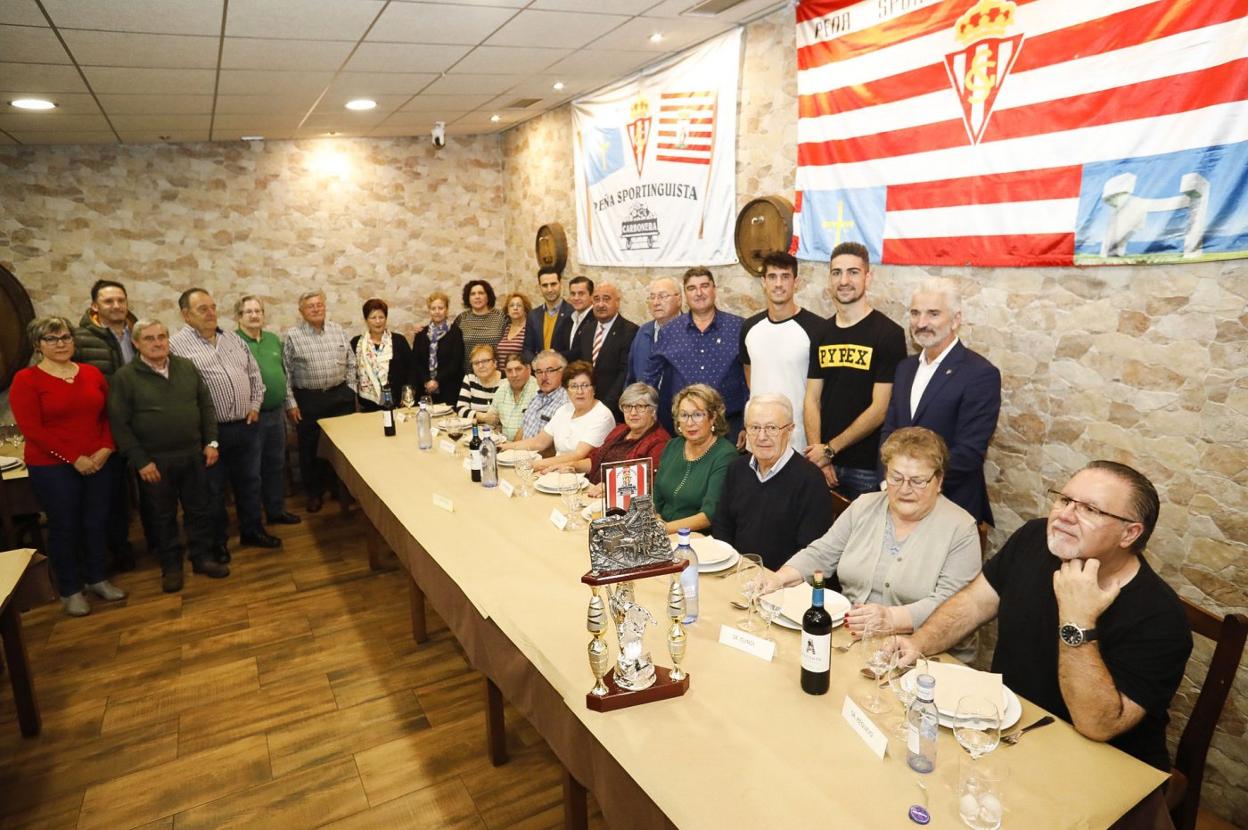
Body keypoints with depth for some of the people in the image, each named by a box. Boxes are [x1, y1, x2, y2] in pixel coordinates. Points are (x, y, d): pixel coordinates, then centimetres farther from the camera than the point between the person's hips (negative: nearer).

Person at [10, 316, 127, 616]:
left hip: (100, 462, 4)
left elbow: (108, 415, 7)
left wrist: (106, 448, -9)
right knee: (64, 526, 6)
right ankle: (69, 589, 20)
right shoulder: (26, 380, -7)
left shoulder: (92, 373, 6)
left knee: (97, 521, 11)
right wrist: (74, 458, -16)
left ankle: (97, 577, 28)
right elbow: (31, 429, -13)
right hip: (52, 467, -4)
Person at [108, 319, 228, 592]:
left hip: (193, 454, 3)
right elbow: (119, 424, -9)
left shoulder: (187, 367, 3)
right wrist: (140, 461, -13)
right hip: (155, 460, -3)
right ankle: (171, 566, 24)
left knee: (199, 509, 12)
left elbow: (206, 405, 8)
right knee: (162, 517, 10)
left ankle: (202, 558, 26)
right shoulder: (125, 377, -8)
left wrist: (210, 442, 1)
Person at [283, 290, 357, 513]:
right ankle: (314, 493, 23)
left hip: (340, 396, 3)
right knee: (310, 449, 8)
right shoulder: (292, 336, -5)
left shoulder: (338, 330, 5)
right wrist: (290, 403, -8)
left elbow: (351, 362, 10)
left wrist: (350, 390, 4)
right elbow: (285, 373, -5)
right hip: (308, 400, -2)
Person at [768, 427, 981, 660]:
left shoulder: (961, 529, -5)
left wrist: (892, 617, -29)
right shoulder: (864, 506, 9)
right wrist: (777, 580, -7)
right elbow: (821, 555, 10)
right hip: (846, 635, 5)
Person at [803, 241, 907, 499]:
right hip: (824, 463, 4)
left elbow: (880, 409, -13)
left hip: (868, 467, -4)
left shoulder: (889, 334, -9)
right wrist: (818, 455, -7)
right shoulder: (822, 333, 6)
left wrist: (830, 449, -10)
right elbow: (812, 399, 4)